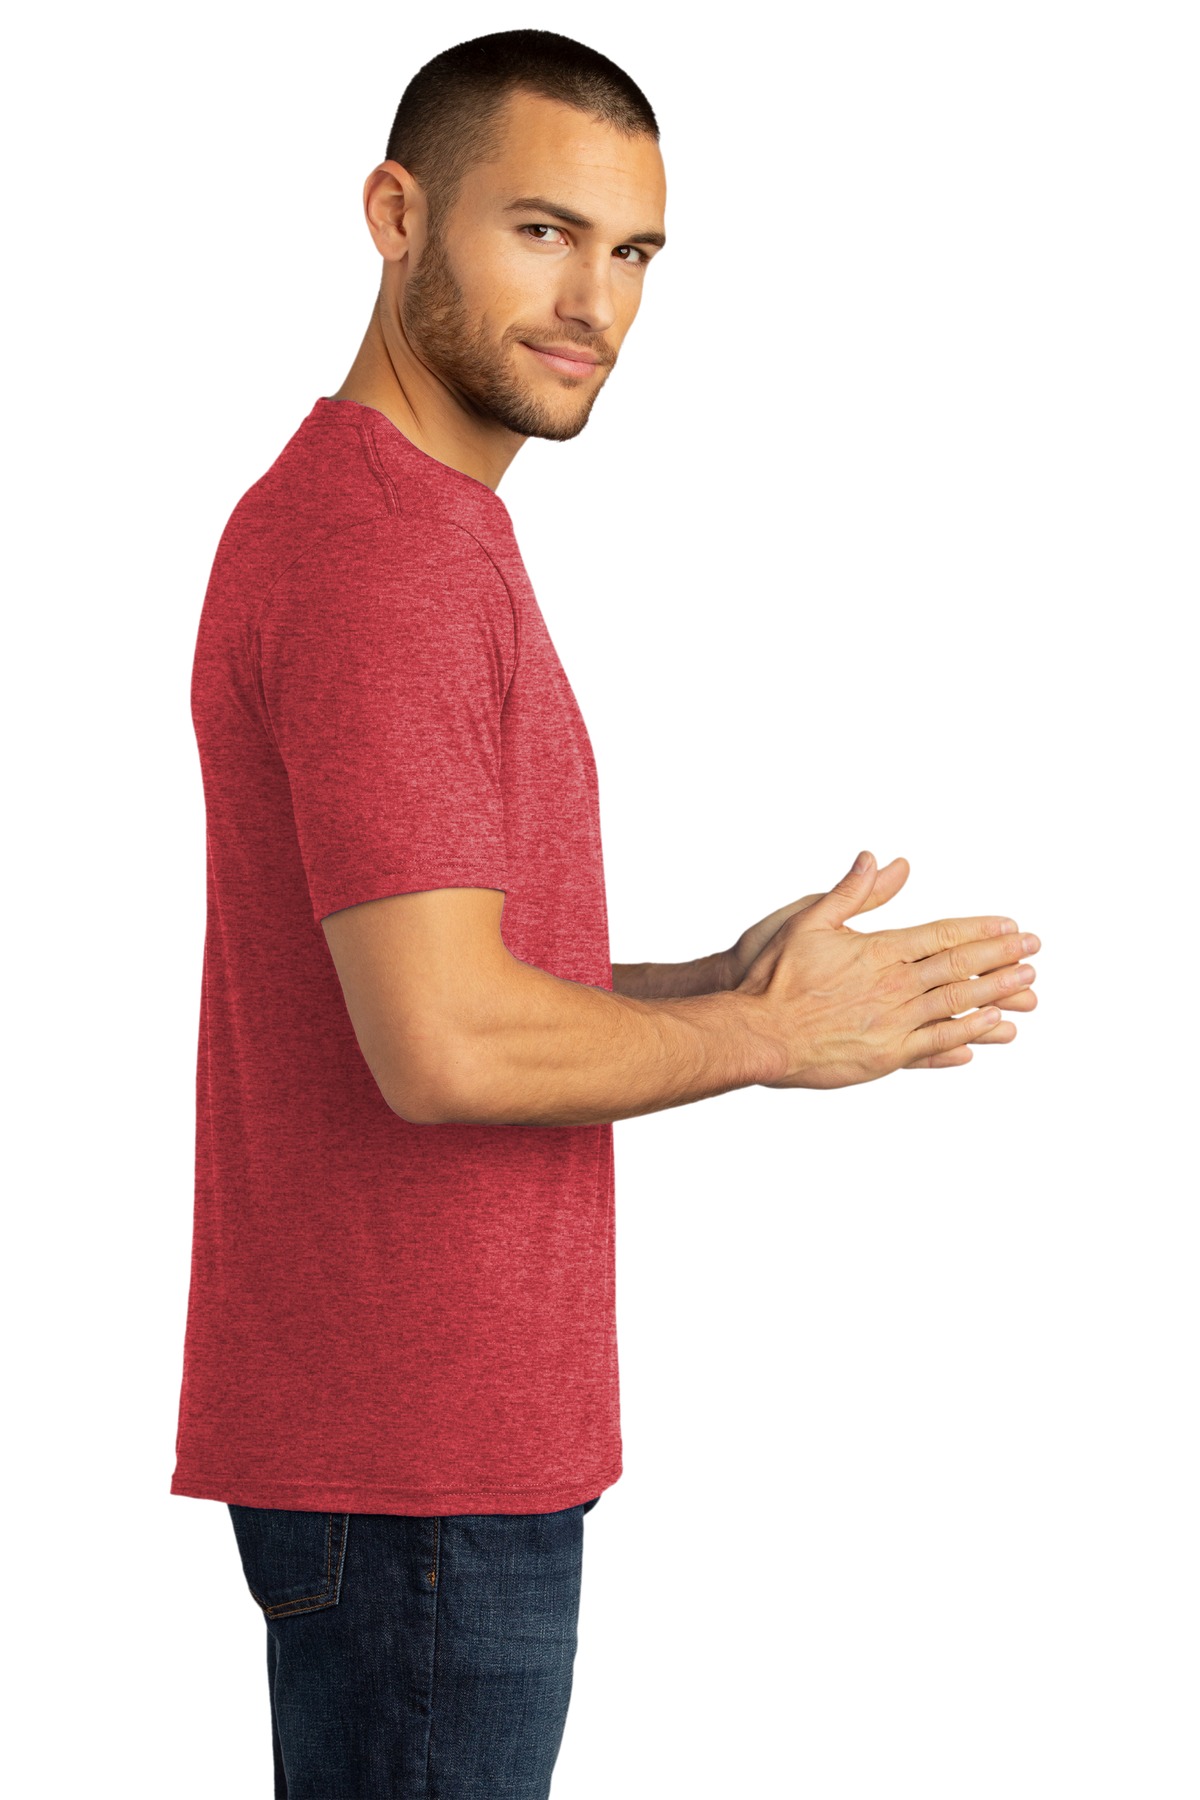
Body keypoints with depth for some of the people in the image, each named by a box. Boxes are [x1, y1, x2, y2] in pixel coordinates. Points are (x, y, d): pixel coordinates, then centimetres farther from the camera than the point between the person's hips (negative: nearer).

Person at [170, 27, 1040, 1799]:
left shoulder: (394, 525, 15)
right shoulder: (379, 554, -18)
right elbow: (444, 1043, -25)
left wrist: (718, 979, 6)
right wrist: (765, 1036, -10)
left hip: (443, 1418, 10)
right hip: (417, 1448, -10)